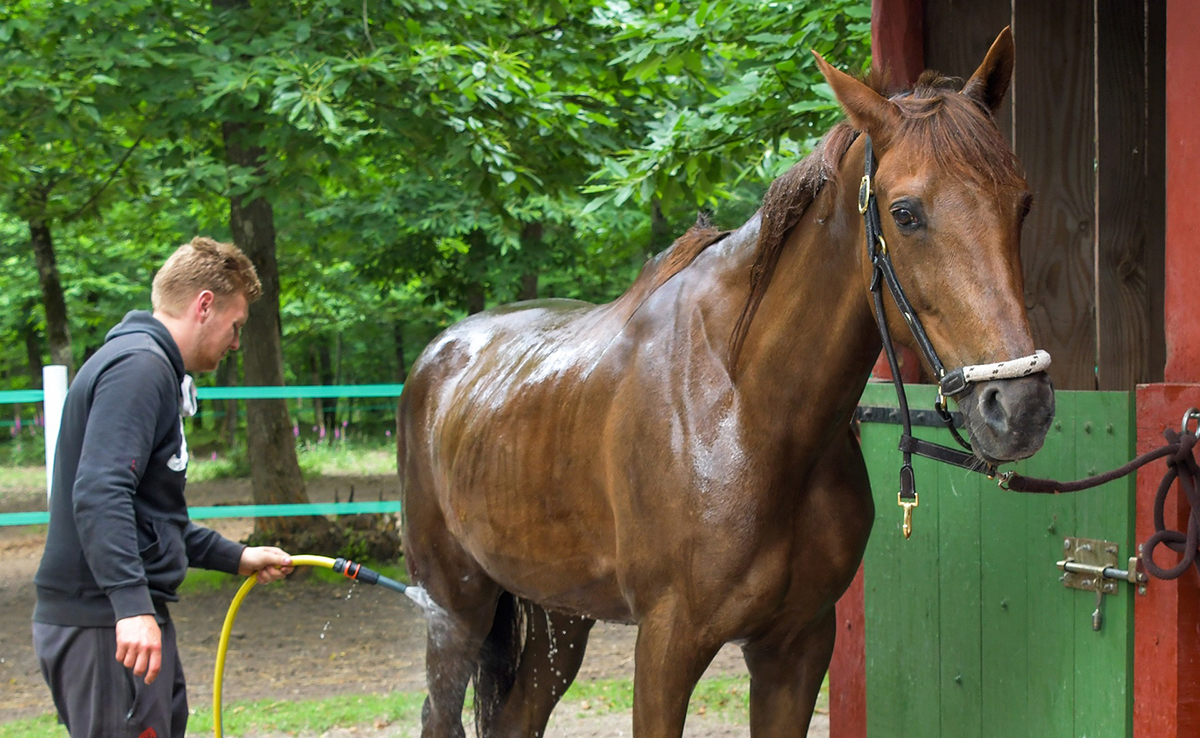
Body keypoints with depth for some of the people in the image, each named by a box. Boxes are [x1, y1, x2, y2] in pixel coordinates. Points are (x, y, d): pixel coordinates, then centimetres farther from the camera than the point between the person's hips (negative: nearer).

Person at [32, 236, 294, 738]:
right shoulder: (139, 367, -13)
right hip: (104, 624, -11)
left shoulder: (150, 366, 21)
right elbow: (99, 495, -26)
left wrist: (236, 558, 29)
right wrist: (132, 604, -33)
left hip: (128, 617, 11)